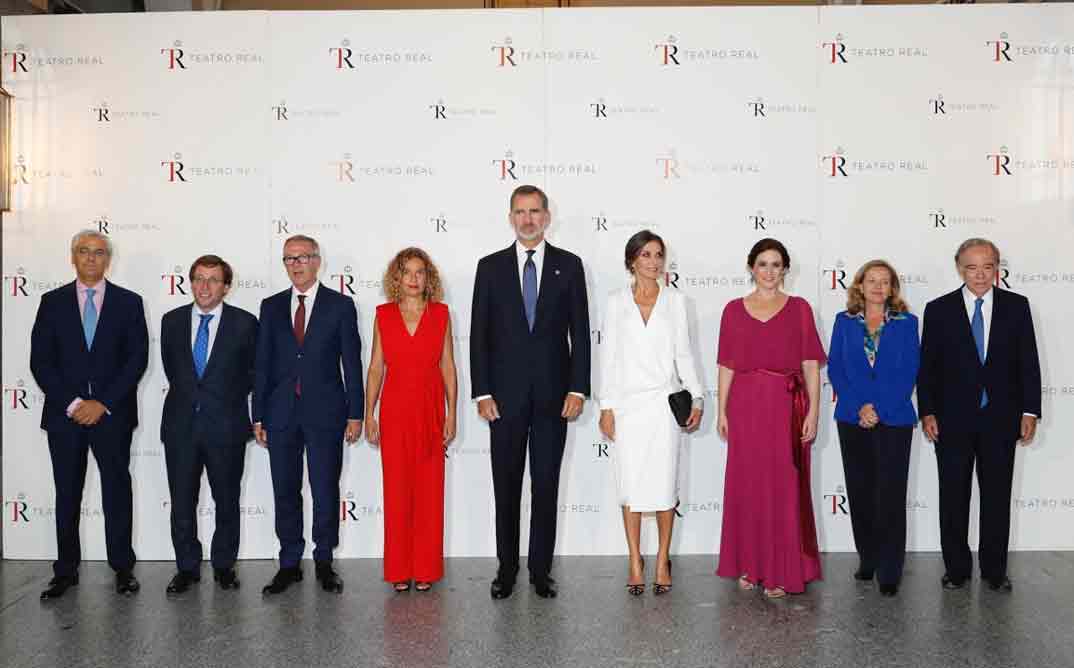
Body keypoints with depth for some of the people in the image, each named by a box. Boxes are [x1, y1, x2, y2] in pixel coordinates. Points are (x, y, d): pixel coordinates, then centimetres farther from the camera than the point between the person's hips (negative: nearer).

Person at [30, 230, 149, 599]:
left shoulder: (128, 302, 4)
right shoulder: (53, 302, 7)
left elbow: (137, 358, -3)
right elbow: (40, 361, 1)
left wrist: (103, 403, -11)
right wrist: (71, 403, -10)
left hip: (112, 413, -1)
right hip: (64, 413, 1)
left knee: (117, 489, 4)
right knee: (67, 494, 7)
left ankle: (122, 567, 13)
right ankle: (66, 571, 16)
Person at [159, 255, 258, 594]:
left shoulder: (245, 323, -3)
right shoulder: (172, 321, 5)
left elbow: (253, 371, 7)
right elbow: (171, 367, 18)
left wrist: (230, 401, 8)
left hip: (226, 426, -2)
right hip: (181, 425, 2)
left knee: (227, 501, 9)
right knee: (182, 502, 8)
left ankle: (224, 565, 23)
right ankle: (187, 568, 22)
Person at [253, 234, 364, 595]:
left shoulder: (340, 305, 1)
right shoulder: (271, 307, 9)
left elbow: (352, 362, 0)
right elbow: (262, 364, 8)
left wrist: (355, 414, -4)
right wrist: (258, 416, 4)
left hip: (325, 412, -2)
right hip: (282, 413, 3)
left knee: (326, 491, 4)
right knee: (285, 492, 8)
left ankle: (324, 562, 18)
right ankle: (289, 564, 19)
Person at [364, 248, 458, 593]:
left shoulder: (440, 313, 4)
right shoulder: (384, 314, 4)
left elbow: (448, 366, 3)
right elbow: (375, 367, 5)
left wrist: (451, 414, -1)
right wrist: (369, 414, 0)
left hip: (430, 409, 0)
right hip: (394, 409, 0)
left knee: (430, 489, 3)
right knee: (396, 490, 3)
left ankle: (426, 570, 15)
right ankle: (399, 570, 14)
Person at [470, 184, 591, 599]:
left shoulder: (568, 265, 4)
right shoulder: (491, 266, 4)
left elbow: (580, 331, 2)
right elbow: (479, 334, 2)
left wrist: (578, 389, -6)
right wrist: (482, 393, -5)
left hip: (553, 395, 0)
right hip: (506, 394, 0)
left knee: (546, 486, 6)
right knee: (506, 486, 7)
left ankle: (541, 570, 17)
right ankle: (506, 569, 19)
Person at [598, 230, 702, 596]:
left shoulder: (675, 300, 6)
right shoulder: (616, 302, 4)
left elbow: (683, 354, 6)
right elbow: (608, 357, 3)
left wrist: (696, 397, -2)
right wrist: (606, 407, -2)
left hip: (663, 402, 0)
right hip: (627, 403, 0)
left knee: (665, 483, 2)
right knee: (631, 484, 3)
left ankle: (662, 561, 15)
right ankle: (635, 563, 14)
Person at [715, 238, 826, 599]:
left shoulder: (799, 308, 4)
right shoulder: (734, 310, 7)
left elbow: (811, 364, 1)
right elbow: (727, 365, 7)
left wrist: (812, 411, -6)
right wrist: (722, 411, 2)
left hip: (787, 406, -1)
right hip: (746, 406, 1)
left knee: (785, 487, 1)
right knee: (746, 485, 6)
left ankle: (782, 571, 12)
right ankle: (749, 565, 20)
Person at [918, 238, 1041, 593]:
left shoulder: (1017, 306, 3)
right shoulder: (938, 310, 1)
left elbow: (1028, 362, 3)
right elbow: (927, 366, 1)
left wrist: (1029, 411, -3)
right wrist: (927, 412, -5)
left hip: (1000, 419, 1)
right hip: (953, 420, 0)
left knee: (997, 497, 9)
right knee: (953, 497, 7)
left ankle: (994, 570, 21)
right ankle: (957, 568, 20)